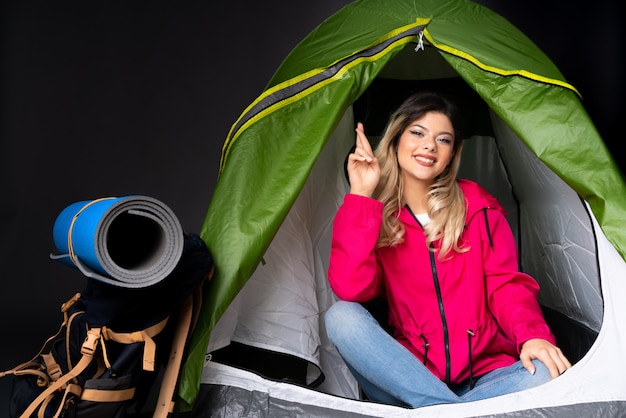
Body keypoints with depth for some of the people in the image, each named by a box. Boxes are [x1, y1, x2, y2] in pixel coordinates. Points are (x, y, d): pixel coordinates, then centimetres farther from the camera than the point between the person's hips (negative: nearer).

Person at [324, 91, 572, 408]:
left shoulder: (477, 206, 5)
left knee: (549, 374, -29)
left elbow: (505, 284, 0)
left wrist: (532, 335, -21)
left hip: (484, 375, 0)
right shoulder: (370, 215, 2)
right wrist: (361, 197, -16)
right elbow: (350, 289, -16)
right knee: (342, 316, -26)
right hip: (406, 378, 0)